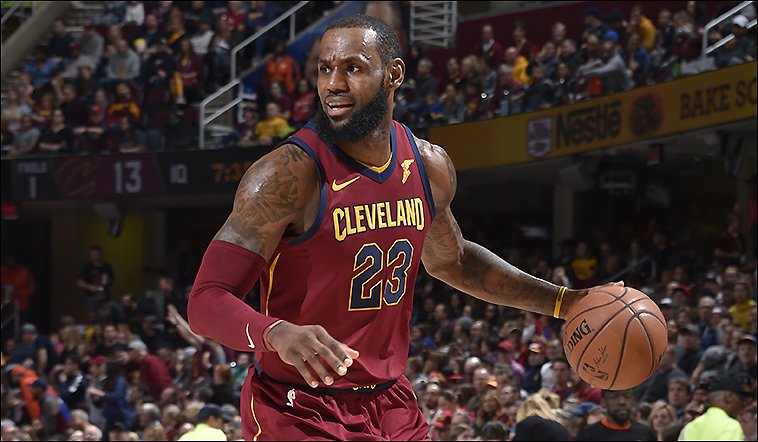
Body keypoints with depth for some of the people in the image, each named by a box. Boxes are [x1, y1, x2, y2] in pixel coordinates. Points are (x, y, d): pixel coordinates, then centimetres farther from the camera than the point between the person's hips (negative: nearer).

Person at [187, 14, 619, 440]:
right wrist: (278, 334, -40)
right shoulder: (288, 175, -18)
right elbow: (206, 301, -21)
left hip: (392, 404, 6)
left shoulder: (430, 167, 2)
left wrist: (563, 302, 18)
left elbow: (451, 260, 23)